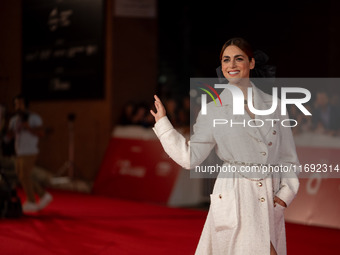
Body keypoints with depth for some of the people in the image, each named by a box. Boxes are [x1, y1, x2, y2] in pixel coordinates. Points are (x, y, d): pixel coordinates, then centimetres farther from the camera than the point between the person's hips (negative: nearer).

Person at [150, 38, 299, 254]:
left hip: (271, 201, 3)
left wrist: (285, 193, -1)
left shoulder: (273, 105, 9)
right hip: (233, 199, -2)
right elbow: (190, 157, 1)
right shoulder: (213, 111, 4)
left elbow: (288, 158, 12)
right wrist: (162, 123, 2)